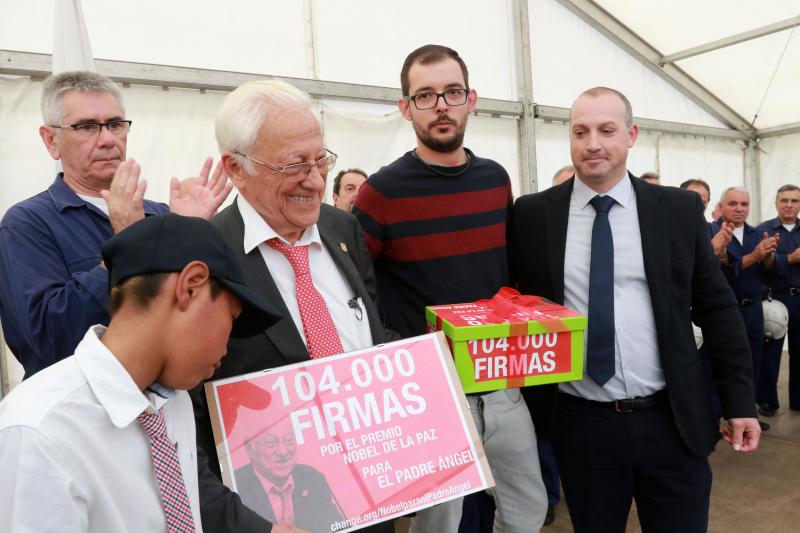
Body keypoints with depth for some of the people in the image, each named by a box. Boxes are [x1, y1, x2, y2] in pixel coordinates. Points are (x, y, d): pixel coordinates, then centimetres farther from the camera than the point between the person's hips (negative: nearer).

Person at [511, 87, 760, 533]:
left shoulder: (680, 209, 0)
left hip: (673, 420, 1)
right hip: (580, 424, 0)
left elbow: (717, 309, 4)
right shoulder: (533, 214, -2)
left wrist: (740, 400, 3)